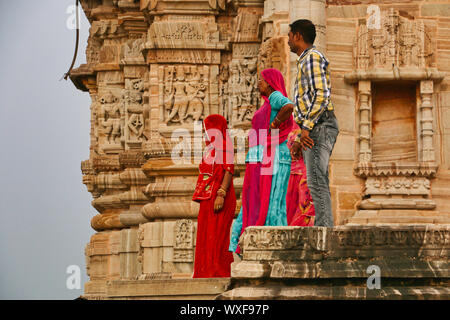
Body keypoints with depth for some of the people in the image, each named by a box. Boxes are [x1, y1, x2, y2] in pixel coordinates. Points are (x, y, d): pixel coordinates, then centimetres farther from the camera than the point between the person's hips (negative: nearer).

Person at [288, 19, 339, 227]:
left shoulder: (312, 57, -5)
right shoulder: (306, 61, 27)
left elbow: (322, 95, -17)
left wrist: (306, 128, -22)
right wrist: (298, 140, 23)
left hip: (320, 127, -10)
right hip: (316, 129, 10)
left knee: (316, 182, -17)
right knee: (318, 184, 5)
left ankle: (324, 228, -22)